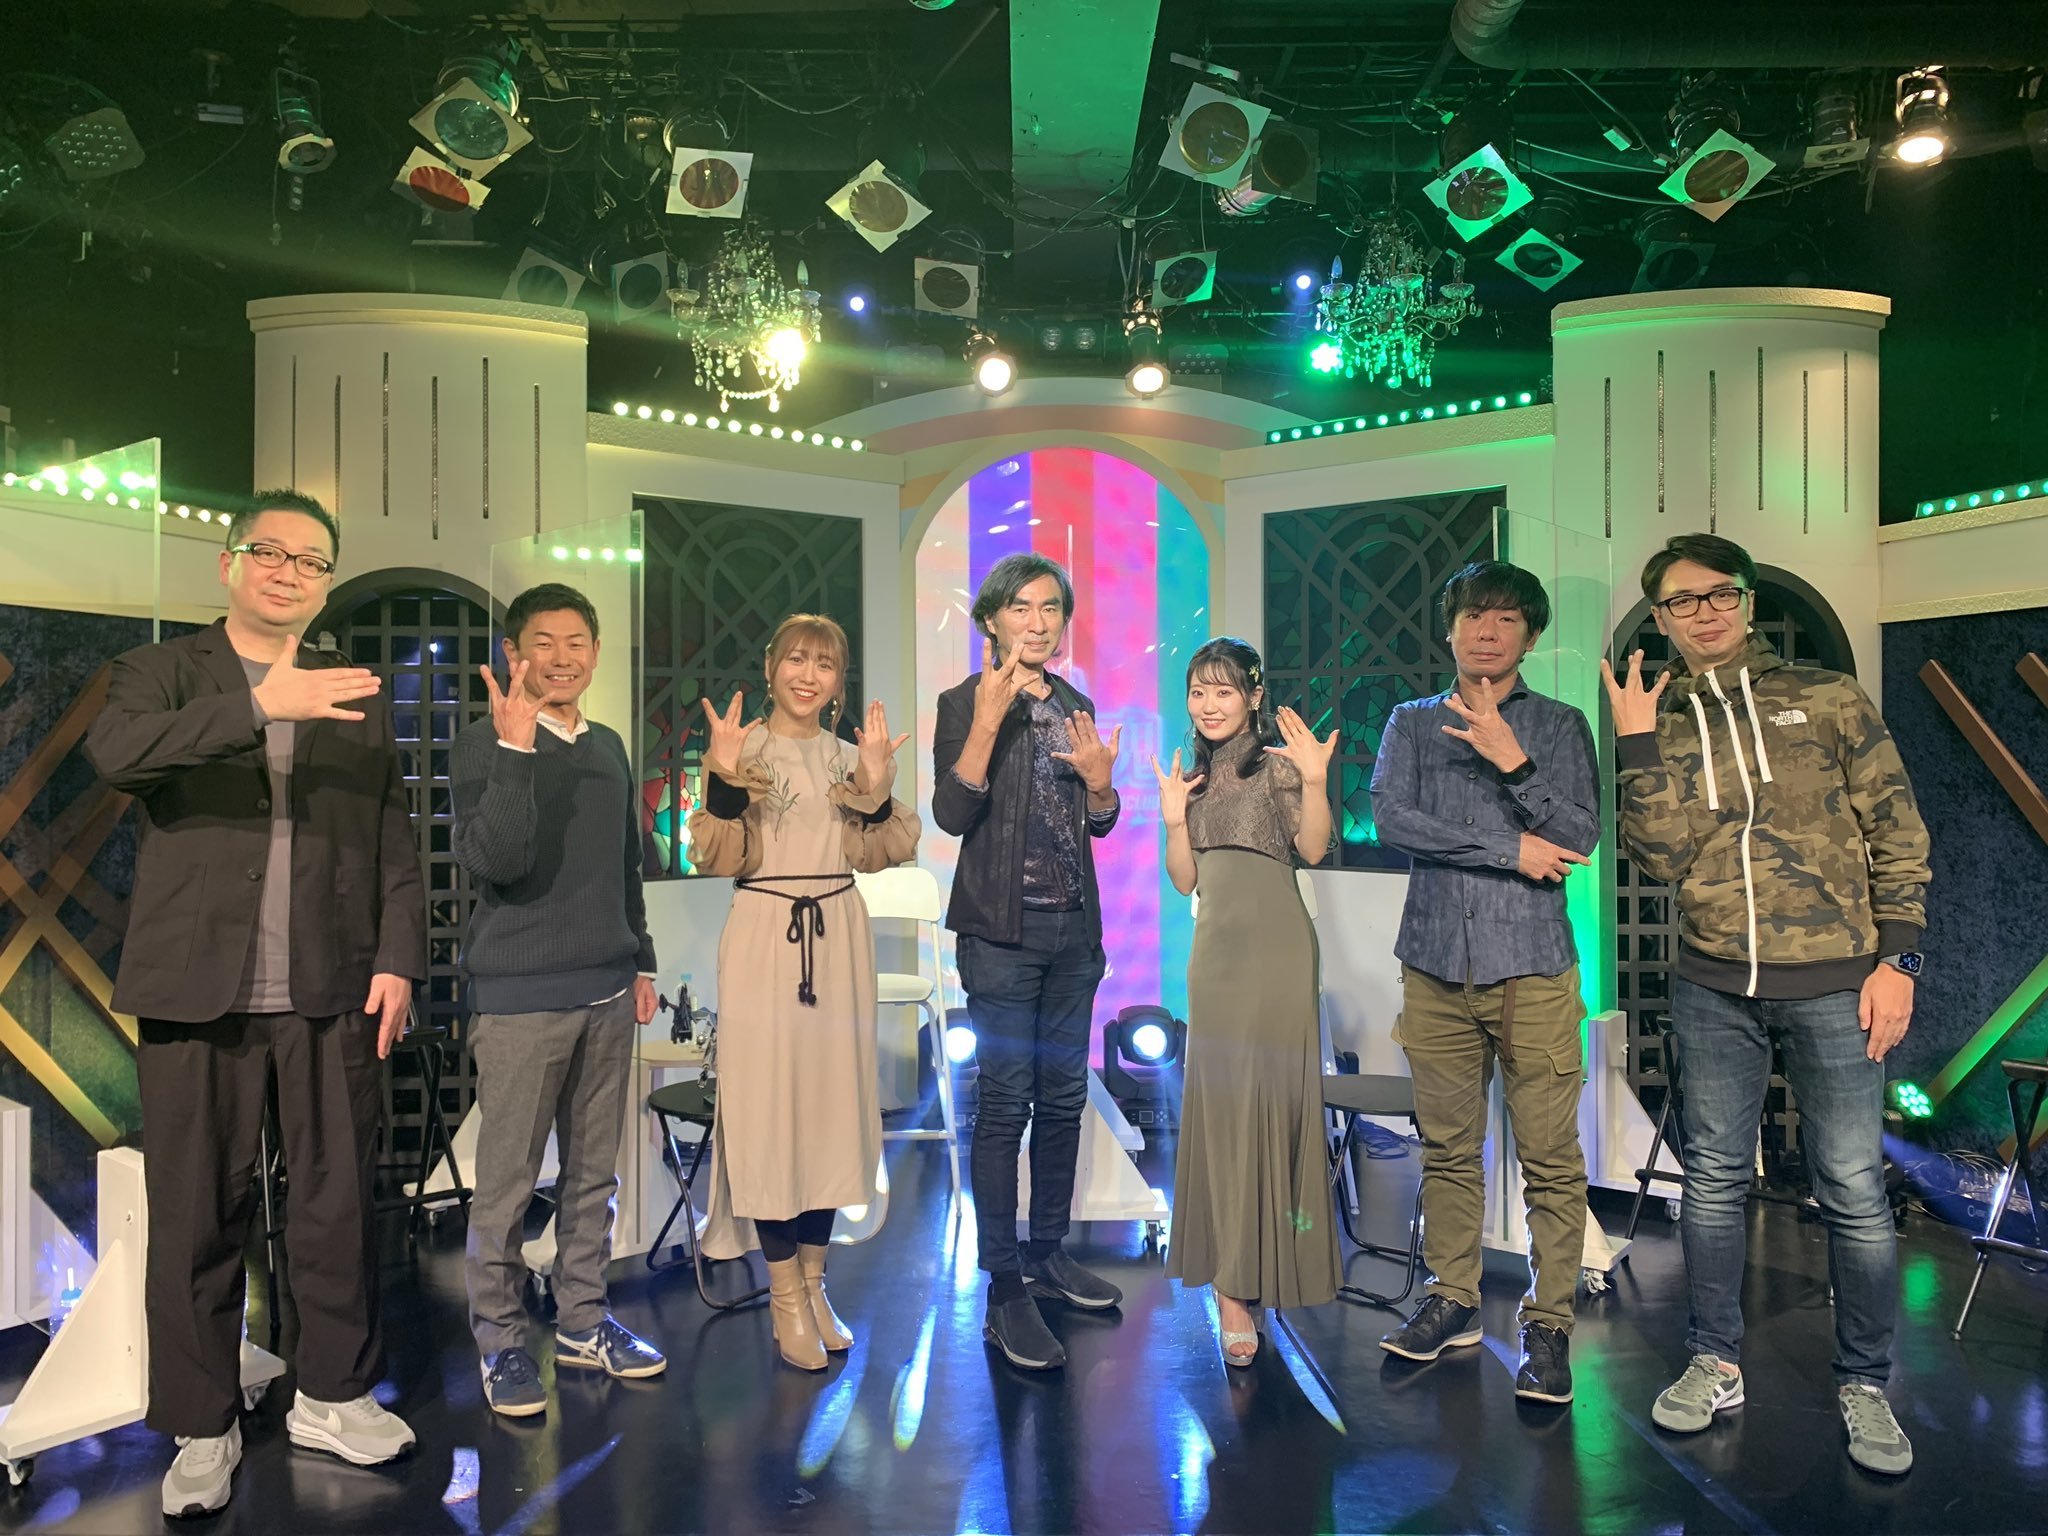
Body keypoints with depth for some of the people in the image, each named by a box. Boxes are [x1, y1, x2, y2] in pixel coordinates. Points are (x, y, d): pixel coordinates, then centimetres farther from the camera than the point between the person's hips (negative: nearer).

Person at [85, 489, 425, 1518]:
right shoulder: (161, 672, 6)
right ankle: (203, 1430, 24)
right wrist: (259, 708, -28)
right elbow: (114, 752, -17)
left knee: (338, 1203, 9)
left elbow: (394, 842, 10)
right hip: (198, 994, -2)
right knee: (195, 1220, 7)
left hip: (332, 996, 2)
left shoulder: (357, 697, 12)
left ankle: (332, 1396, 27)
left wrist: (397, 959, 1)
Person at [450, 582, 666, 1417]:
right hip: (519, 995, -6)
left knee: (594, 1171, 14)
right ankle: (501, 1342, 18)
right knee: (507, 1183, 3)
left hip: (606, 990, 6)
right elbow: (493, 861, -21)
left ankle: (582, 1323, 27)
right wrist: (514, 746, -26)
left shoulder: (609, 747, 12)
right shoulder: (484, 742, -6)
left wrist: (641, 963, 19)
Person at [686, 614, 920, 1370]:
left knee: (831, 1100, 9)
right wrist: (724, 778, -20)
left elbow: (874, 856, 4)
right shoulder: (743, 748, -1)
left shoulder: (849, 755, 9)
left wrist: (878, 785, -11)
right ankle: (785, 1295, 15)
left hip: (839, 939, 4)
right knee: (768, 1104, 0)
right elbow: (721, 859, -7)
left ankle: (814, 1282, 24)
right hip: (764, 938, -4)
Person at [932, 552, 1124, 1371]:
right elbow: (952, 814, -18)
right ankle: (1004, 1291, 5)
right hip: (1003, 929, -6)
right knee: (1006, 1104, -5)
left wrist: (1100, 777, -4)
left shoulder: (1075, 705, 12)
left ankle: (1049, 1256, 27)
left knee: (1064, 1097, 13)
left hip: (1073, 930, 6)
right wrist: (986, 721, -27)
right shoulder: (964, 702, -5)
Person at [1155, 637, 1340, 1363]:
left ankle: (1243, 1283, 6)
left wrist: (1314, 781, -26)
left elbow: (1313, 848, -14)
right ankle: (1234, 1281, 19)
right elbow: (1185, 879, 11)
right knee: (1217, 1099, 7)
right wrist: (1174, 819, -2)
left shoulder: (1278, 763, -3)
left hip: (1275, 949, -6)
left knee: (1268, 1092, -3)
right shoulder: (1196, 776, 14)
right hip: (1215, 950, 6)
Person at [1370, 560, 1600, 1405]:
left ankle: (1548, 1325, 13)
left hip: (1532, 965, -2)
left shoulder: (1558, 725, 6)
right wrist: (1510, 850, -9)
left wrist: (1514, 763, -19)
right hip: (1437, 963, 2)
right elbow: (1391, 819, -5)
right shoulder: (1412, 723, 10)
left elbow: (1579, 838, -5)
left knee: (1551, 1158, 0)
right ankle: (1452, 1300, 25)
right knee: (1447, 1148, 11)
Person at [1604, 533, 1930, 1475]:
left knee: (1853, 1192, 3)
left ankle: (1865, 1384, 21)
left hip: (1833, 986, -2)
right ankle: (1715, 1363, 25)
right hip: (1714, 989, 2)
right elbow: (1659, 857, -6)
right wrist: (1637, 743, -11)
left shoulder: (1826, 697, 2)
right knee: (1713, 1179, 10)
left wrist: (1896, 958, -5)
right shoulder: (1662, 723, 7)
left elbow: (1898, 832, 1)